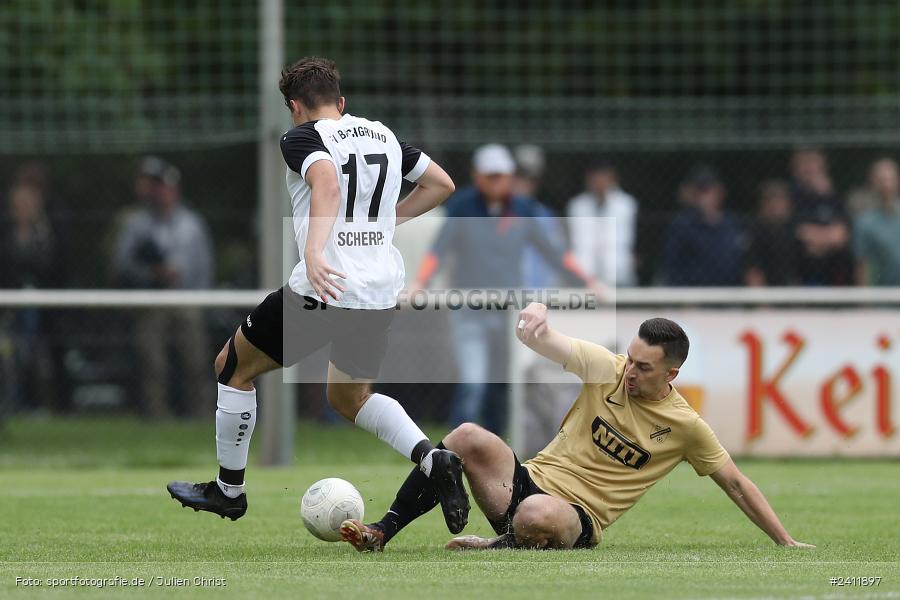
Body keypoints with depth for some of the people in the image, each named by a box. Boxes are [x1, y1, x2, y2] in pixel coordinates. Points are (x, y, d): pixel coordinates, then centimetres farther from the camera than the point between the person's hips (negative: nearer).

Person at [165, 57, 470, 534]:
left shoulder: (301, 138, -4)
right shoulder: (383, 135, 16)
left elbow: (327, 181, -25)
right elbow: (441, 184, 22)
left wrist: (314, 251, -37)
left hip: (326, 285, -7)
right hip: (383, 293, 7)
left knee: (233, 368, 15)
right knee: (349, 398, 25)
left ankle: (228, 491, 23)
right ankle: (432, 458, 0)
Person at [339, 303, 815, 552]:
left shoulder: (686, 427, -3)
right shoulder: (607, 369, 0)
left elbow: (735, 484, 6)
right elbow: (538, 337, -4)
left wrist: (785, 542, 6)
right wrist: (534, 317, -29)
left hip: (576, 521, -3)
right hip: (531, 479, 3)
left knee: (536, 514, -42)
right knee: (468, 437, -28)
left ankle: (501, 547, -7)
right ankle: (382, 532, -20)